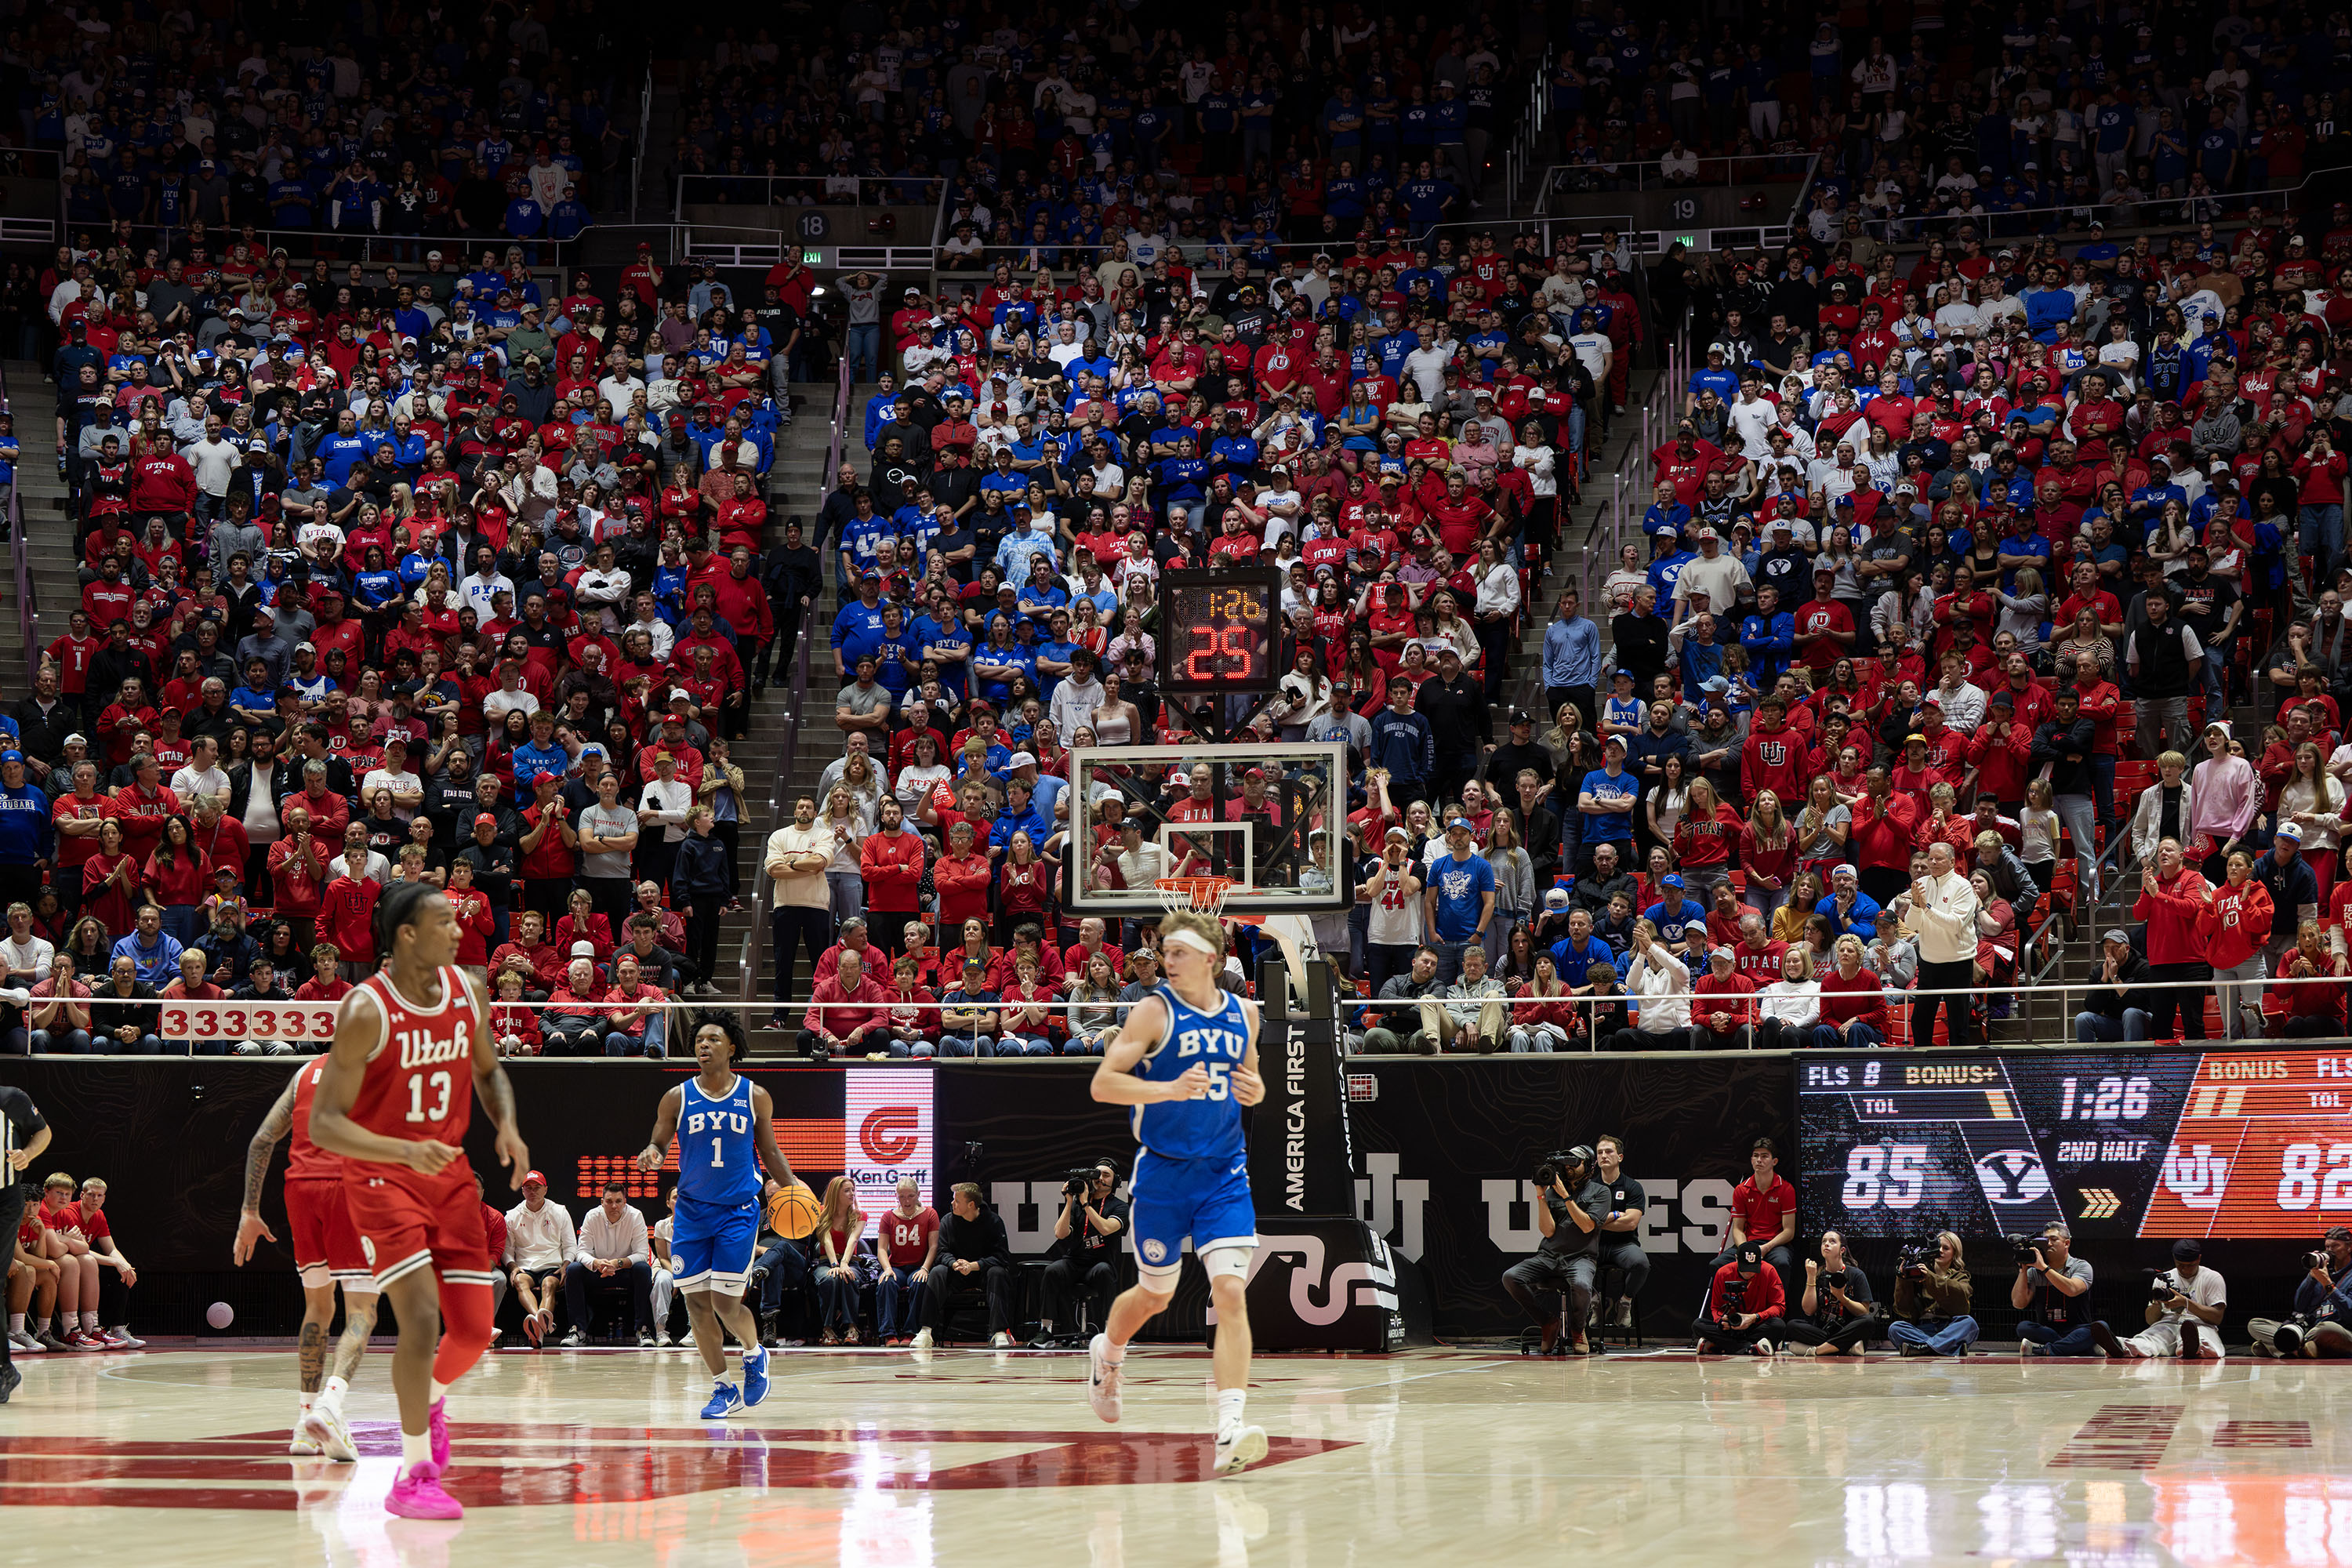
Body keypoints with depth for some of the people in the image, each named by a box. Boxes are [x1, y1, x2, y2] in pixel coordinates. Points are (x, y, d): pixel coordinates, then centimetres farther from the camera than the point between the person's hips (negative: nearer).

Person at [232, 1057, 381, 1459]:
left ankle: (308, 1424, 20)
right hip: (348, 1185, -5)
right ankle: (330, 1404, -29)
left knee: (318, 1307, 20)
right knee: (361, 1313, -5)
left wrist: (250, 1212, 15)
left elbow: (262, 1141, 14)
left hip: (301, 1185, 5)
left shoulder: (307, 1072, 21)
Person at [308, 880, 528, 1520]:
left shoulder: (466, 992, -1)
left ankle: (430, 1397, 38)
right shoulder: (366, 1011, -19)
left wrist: (507, 1125, -2)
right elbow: (324, 1124, -20)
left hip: (451, 1173, 6)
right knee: (421, 1318, -18)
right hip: (381, 1177, -6)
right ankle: (415, 1473, -5)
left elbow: (489, 1069, 18)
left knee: (475, 1330, 4)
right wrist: (408, 1150, -34)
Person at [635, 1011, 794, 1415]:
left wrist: (792, 1188, -3)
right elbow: (658, 1145, 8)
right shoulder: (677, 1098, 1)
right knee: (696, 1302, -1)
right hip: (692, 1211, 2)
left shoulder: (755, 1097, 1)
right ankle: (724, 1389, 12)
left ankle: (754, 1353, 24)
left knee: (726, 1303, -9)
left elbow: (769, 1151, 11)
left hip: (739, 1211, -2)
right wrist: (651, 1154, -16)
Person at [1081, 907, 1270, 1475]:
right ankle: (1107, 1355, 48)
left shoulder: (1243, 1014, 6)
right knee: (1156, 1295, 13)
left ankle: (1230, 1432, -21)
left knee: (1231, 1292, -14)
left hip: (1224, 1174, 2)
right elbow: (1103, 1084, -13)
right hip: (1162, 1174, -2)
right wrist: (1171, 1089, -26)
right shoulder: (1155, 1011, -8)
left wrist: (1254, 1089, -2)